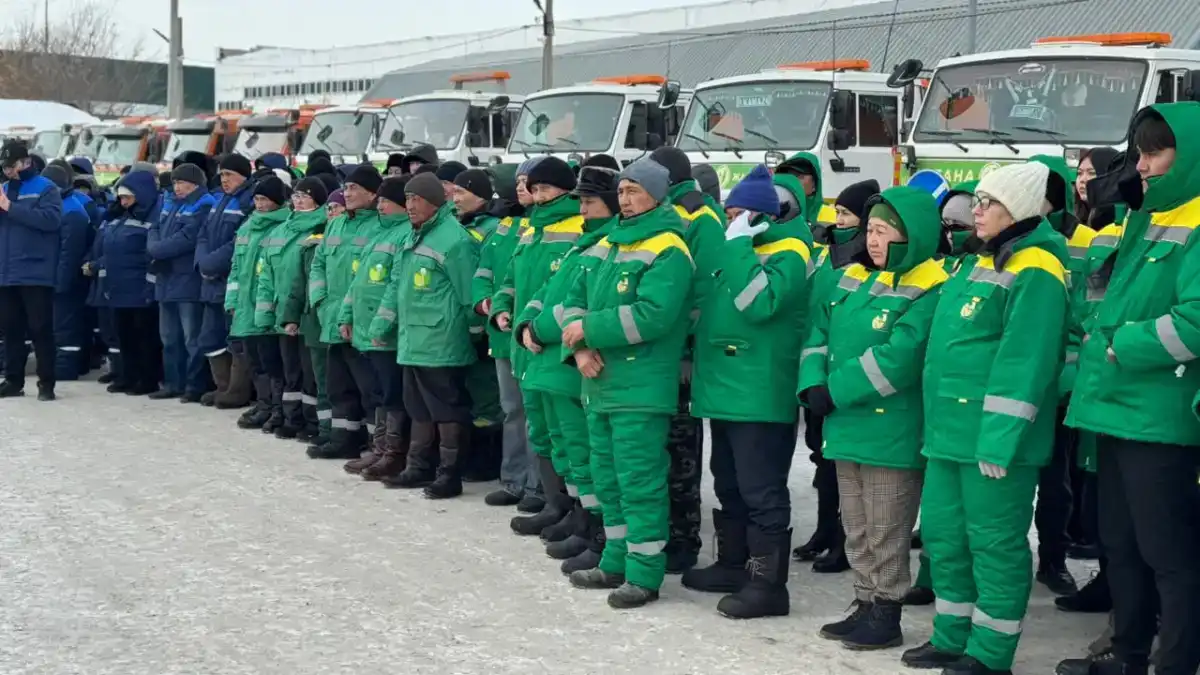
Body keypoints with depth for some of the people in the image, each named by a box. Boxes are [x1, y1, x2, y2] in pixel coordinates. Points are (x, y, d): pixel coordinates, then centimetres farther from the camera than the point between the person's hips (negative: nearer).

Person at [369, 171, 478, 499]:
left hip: (440, 345, -9)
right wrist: (382, 323, 19)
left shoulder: (453, 239, -15)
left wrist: (471, 333, -7)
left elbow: (468, 293, -12)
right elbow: (397, 283, 23)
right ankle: (419, 467, 27)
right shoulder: (415, 236, 16)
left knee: (447, 409, -2)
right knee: (419, 408, 17)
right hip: (411, 342, 10)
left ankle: (449, 474, 4)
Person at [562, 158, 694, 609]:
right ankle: (616, 563, 26)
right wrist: (580, 347, -6)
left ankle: (645, 575, 1)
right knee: (608, 478, 15)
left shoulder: (667, 250, -11)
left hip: (641, 387, -9)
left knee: (640, 481, -6)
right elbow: (577, 297, 13)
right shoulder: (608, 244, 16)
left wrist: (588, 328, -16)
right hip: (601, 383, 9)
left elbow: (651, 315, -23)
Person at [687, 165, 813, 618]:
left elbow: (760, 303, -26)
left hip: (761, 394, -10)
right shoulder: (738, 248, 18)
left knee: (761, 491, -7)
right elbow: (713, 305, 26)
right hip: (724, 389, 10)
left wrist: (739, 246, -20)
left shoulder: (788, 252, -10)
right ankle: (732, 564, 29)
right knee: (729, 485, 17)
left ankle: (768, 583, -4)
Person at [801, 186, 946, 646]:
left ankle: (886, 614, 12)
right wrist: (814, 383, -5)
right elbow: (821, 331, 13)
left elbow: (896, 360, -23)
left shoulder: (927, 292, -14)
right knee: (856, 529, 16)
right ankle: (865, 605, 26)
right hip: (847, 427, 8)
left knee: (885, 533, 2)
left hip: (890, 432, -8)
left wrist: (836, 390, -19)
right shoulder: (852, 278, 12)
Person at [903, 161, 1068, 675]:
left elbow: (1024, 362, -20)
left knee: (995, 541, 0)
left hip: (991, 435, -10)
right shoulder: (978, 263, 17)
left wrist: (999, 438, -23)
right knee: (943, 533, 15)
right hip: (950, 429, 10)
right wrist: (938, 422, 20)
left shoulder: (1035, 272, -13)